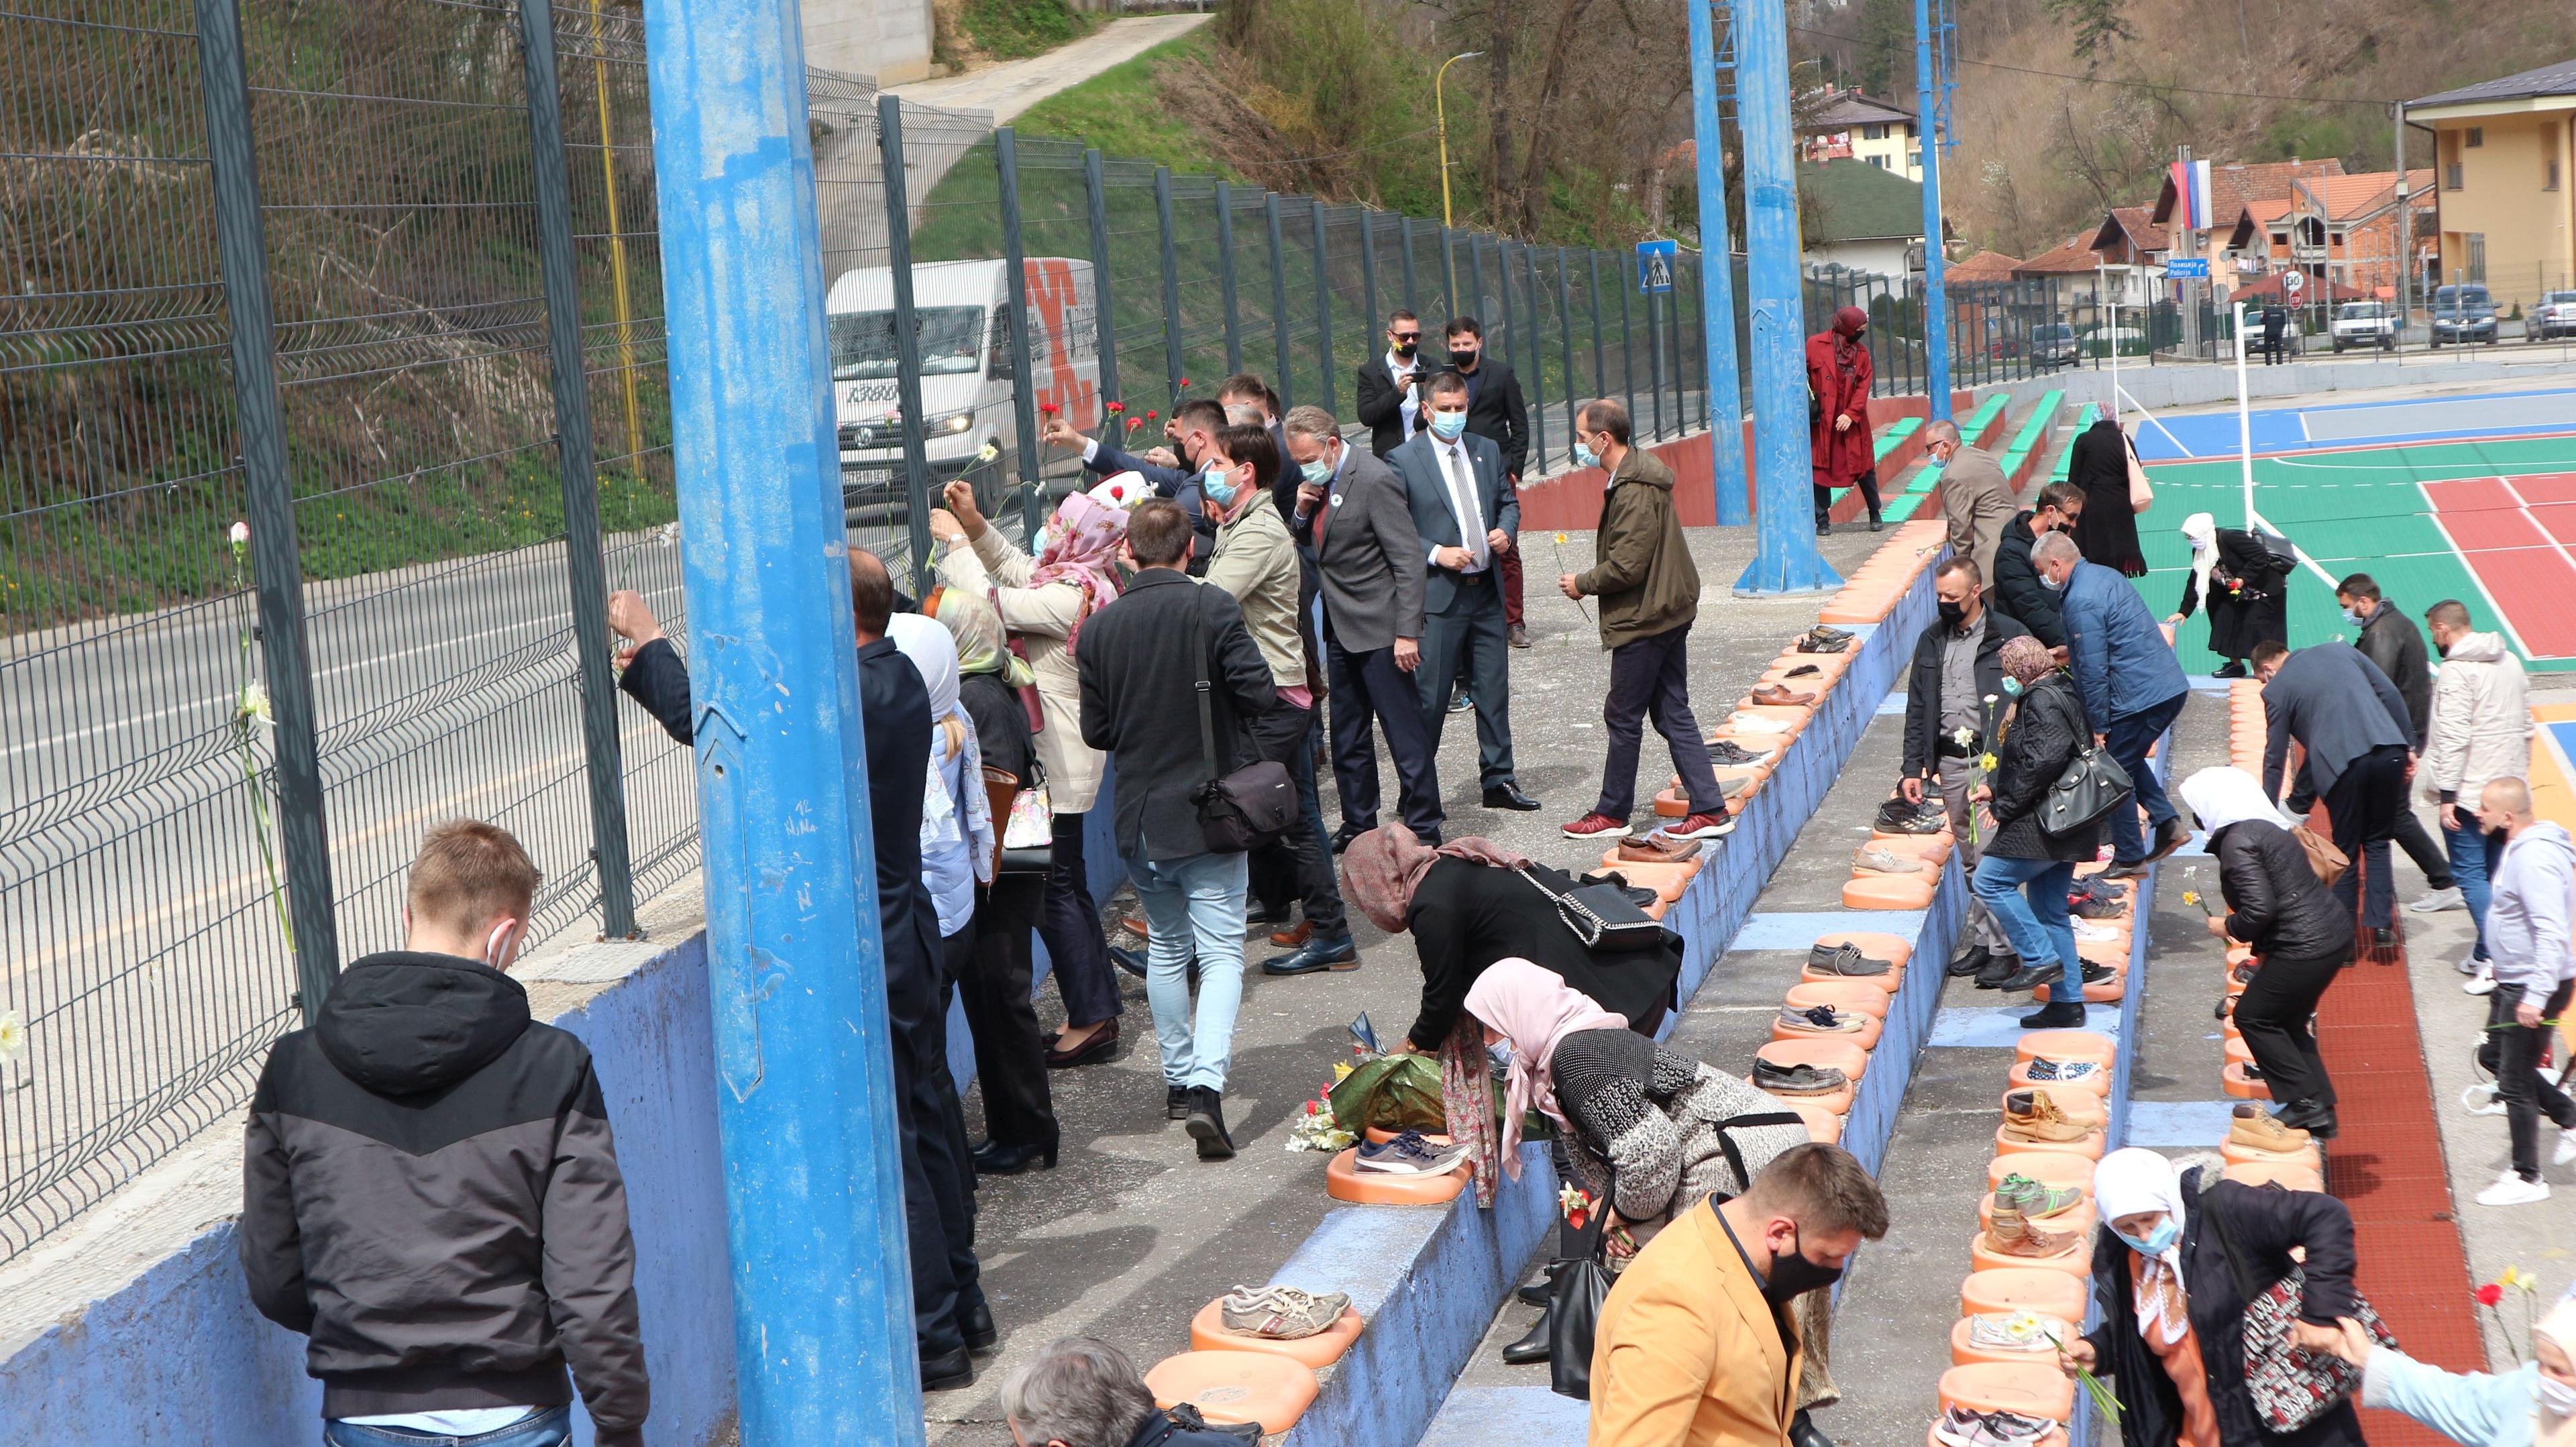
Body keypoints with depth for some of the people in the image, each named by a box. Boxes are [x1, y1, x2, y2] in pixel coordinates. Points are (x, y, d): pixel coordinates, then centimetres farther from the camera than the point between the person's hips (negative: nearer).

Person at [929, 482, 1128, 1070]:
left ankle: (1091, 1019, 2)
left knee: (1054, 891, -4)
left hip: (1055, 763, -10)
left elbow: (989, 601, -21)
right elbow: (1016, 568, 23)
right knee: (1068, 884, 16)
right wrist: (975, 524, 11)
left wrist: (955, 541, -8)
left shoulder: (1070, 597, -21)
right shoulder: (1088, 586, 8)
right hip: (1064, 760, 10)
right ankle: (1099, 1006, 23)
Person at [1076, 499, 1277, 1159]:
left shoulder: (1101, 626, -2)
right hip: (1209, 809, -3)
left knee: (1166, 948, 20)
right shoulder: (1213, 608, -12)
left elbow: (1095, 731, 2)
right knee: (1220, 952, -1)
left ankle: (1179, 1078, 29)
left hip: (1139, 818, 3)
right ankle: (1206, 1084, -18)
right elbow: (1261, 694, -14)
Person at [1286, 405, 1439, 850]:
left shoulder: (1374, 481, -17)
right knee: (1347, 737, 15)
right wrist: (1302, 511, -4)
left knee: (1406, 733, -2)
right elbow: (1310, 542, 18)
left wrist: (1407, 632, -22)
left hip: (1379, 628, -9)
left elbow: (1409, 560, -19)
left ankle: (1423, 828, 6)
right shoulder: (1320, 481, 8)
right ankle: (1358, 825, 25)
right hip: (1340, 627, 9)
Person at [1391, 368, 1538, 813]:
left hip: (1487, 590, 5)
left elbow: (1508, 500, 20)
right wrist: (1436, 554, -17)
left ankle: (1498, 781, 21)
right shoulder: (1402, 460, -5)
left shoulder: (1487, 451, 11)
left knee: (1494, 689, 10)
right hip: (1438, 593, -5)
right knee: (1429, 696, -2)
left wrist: (1506, 531, -1)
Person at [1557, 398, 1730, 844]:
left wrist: (1582, 584, -8)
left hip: (1644, 620, -10)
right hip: (1669, 611, 10)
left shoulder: (1633, 492, -22)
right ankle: (1709, 810, 11)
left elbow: (1626, 565, -23)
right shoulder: (1639, 475, 11)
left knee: (1622, 716, 2)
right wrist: (1590, 582, 9)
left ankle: (1613, 814, 14)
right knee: (1673, 714, 11)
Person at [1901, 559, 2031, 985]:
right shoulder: (1932, 641, 12)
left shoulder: (2009, 636, -4)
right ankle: (1981, 940, 18)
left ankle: (2004, 947, 0)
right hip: (1950, 762, 5)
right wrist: (1913, 767, 9)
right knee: (1970, 858, 11)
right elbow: (1917, 708, 15)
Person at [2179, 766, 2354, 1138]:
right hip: (2334, 932, 10)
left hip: (2306, 947, -10)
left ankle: (2306, 1103, 4)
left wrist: (2228, 927, -5)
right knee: (2287, 1021, 19)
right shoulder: (2266, 829, 16)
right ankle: (2321, 1109, 20)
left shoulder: (2237, 842, -15)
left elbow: (2259, 908, -23)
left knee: (2254, 1016, 4)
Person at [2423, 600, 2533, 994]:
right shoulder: (2510, 662, 11)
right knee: (2497, 872, 14)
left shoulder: (2455, 671, -15)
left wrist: (2447, 795, -19)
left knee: (2470, 874, -5)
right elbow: (2526, 726, 17)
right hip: (2509, 791, 8)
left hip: (2469, 791, -8)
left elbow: (2454, 737, -20)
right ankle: (2487, 952, 20)